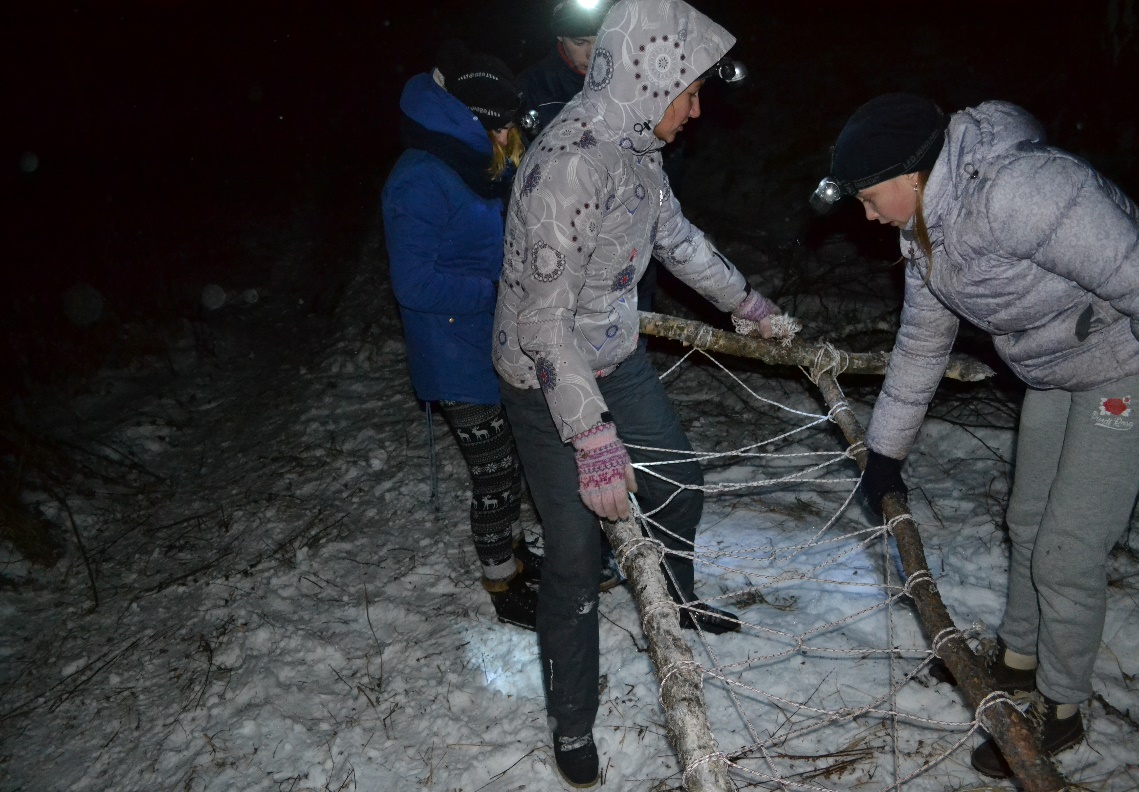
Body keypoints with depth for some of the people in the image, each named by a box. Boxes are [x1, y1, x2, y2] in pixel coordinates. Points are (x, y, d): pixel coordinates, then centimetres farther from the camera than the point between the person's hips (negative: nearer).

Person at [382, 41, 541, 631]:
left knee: (510, 465, 21)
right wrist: (499, 289, -25)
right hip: (461, 361, -9)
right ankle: (503, 588, 25)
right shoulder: (420, 183, -23)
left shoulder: (472, 170, 6)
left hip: (498, 349, 9)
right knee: (495, 476, 4)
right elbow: (414, 283, -26)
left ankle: (507, 553, 43)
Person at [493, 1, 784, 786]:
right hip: (552, 381, -9)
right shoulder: (568, 163, -31)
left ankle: (676, 604, 53)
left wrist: (750, 303, 26)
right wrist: (593, 438, -32)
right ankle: (572, 726, 23)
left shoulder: (634, 148, -3)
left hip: (620, 359, 9)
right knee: (575, 552, 1)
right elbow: (542, 319, -31)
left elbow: (679, 237, 15)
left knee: (681, 481, 22)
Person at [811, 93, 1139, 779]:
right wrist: (885, 452, 13)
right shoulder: (925, 224, -2)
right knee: (1029, 523, 19)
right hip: (1056, 374, 9)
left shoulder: (1017, 189, -34)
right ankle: (1019, 657, 42)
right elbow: (922, 343, 8)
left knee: (1066, 552, -2)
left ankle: (1059, 711, 21)